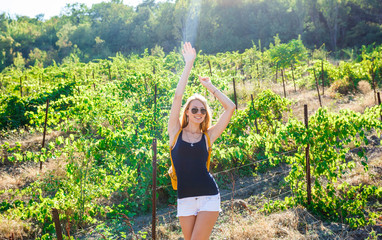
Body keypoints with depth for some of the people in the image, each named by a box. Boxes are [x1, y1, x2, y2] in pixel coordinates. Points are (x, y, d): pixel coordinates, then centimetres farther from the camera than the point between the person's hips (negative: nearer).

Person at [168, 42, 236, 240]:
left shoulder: (208, 136, 5)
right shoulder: (176, 132, 5)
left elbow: (230, 107, 4)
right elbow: (177, 97, -2)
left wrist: (209, 86, 10)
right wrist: (189, 64, 0)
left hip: (209, 197, -1)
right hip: (185, 199, 1)